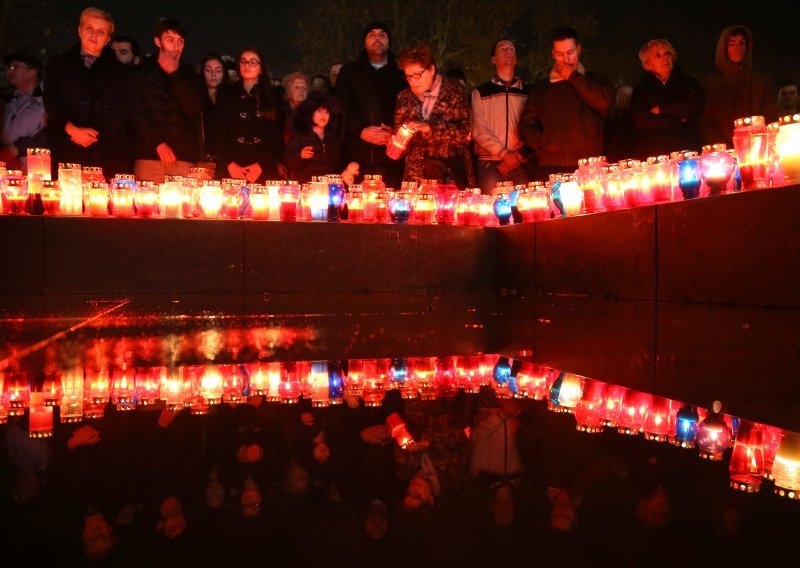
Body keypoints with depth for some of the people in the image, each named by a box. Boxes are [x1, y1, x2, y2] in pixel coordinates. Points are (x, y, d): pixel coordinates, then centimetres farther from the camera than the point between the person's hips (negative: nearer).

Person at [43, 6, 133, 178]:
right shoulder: (57, 64, 17)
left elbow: (121, 111, 4)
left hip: (108, 152, 0)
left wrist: (95, 133, -10)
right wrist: (72, 129, -10)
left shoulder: (119, 71, 15)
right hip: (67, 150, 1)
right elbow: (51, 102, 6)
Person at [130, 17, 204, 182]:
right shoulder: (142, 72, 12)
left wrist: (175, 75, -3)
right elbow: (136, 113, 3)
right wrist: (158, 143, -8)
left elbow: (193, 110, 0)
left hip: (184, 157, 1)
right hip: (149, 156, -1)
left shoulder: (189, 76, 16)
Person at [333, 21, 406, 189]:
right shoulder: (349, 71, 19)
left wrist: (395, 132, -13)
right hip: (359, 153, 1)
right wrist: (360, 131, -9)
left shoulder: (401, 72, 15)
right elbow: (342, 107, 7)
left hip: (392, 155, 0)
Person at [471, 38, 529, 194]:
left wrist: (520, 155, -10)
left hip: (520, 163, 1)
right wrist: (503, 153, -9)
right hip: (489, 162, -1)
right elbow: (478, 130, 2)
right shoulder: (480, 92, 12)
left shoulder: (528, 92, 15)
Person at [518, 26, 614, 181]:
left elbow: (605, 102, -5)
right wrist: (546, 143, -3)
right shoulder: (540, 89, 20)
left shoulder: (595, 80, 17)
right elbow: (526, 128, 14)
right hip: (550, 168, 1)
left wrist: (573, 77, 4)